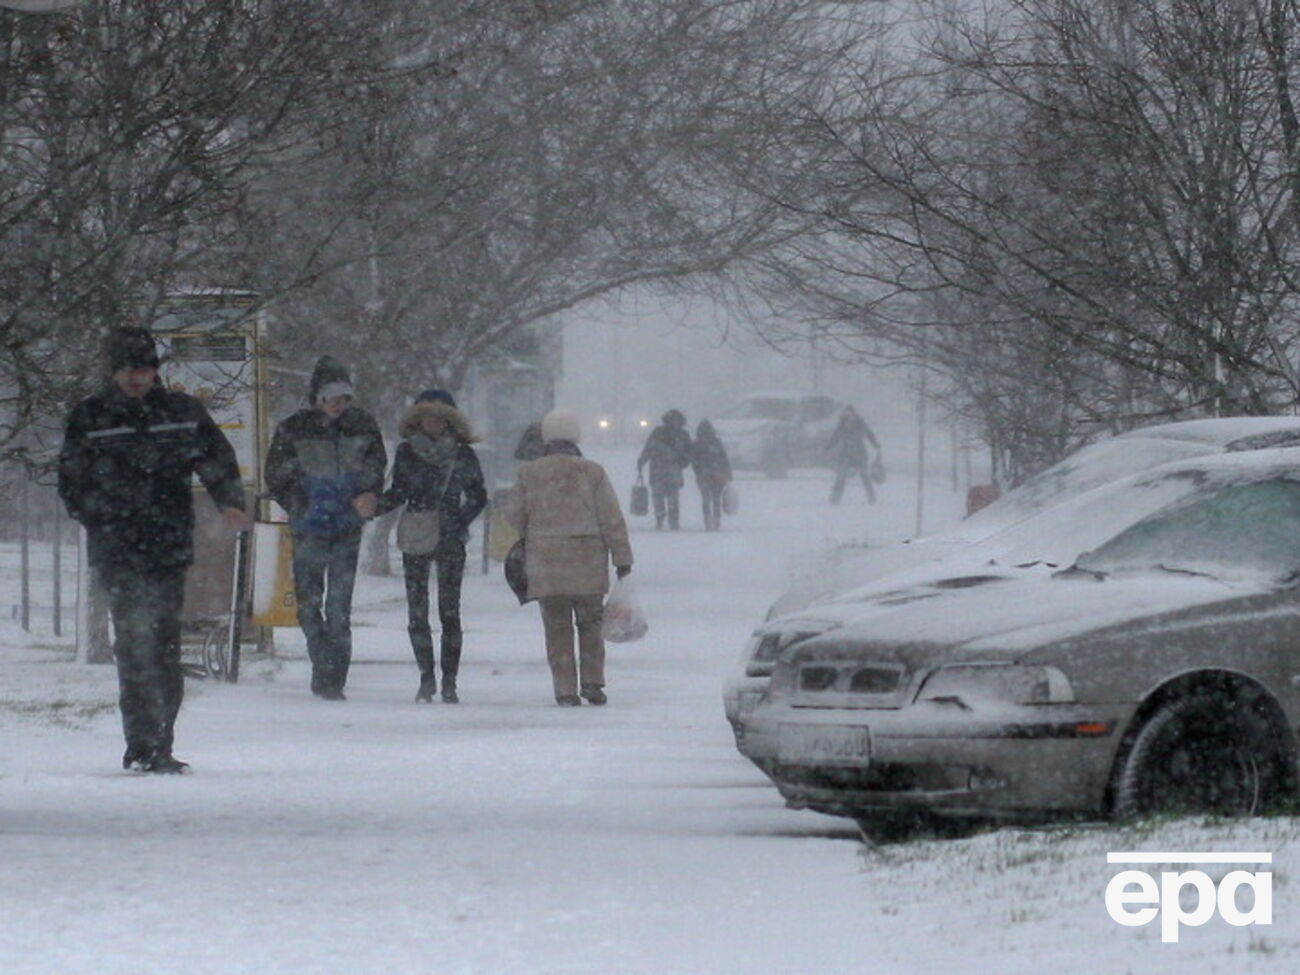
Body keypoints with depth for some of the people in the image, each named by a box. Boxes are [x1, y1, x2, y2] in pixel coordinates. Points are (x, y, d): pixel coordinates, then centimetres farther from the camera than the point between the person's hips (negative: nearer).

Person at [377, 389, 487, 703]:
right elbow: (398, 493, 10)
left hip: (450, 540, -2)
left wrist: (459, 523, -7)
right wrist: (373, 508, -7)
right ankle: (426, 677, 8)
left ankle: (449, 681, -2)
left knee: (449, 612, -5)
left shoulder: (462, 455, 3)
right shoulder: (407, 452, 7)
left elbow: (478, 497, 6)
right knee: (417, 612, -2)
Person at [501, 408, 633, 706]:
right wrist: (622, 558, 4)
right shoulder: (592, 472, -2)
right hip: (588, 563, 0)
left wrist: (520, 552, 21)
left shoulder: (529, 473, 1)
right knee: (590, 624, 14)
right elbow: (612, 518, -1)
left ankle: (565, 690, 1)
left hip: (545, 563, 0)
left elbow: (513, 516, 5)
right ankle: (592, 684, 8)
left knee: (557, 629, 6)